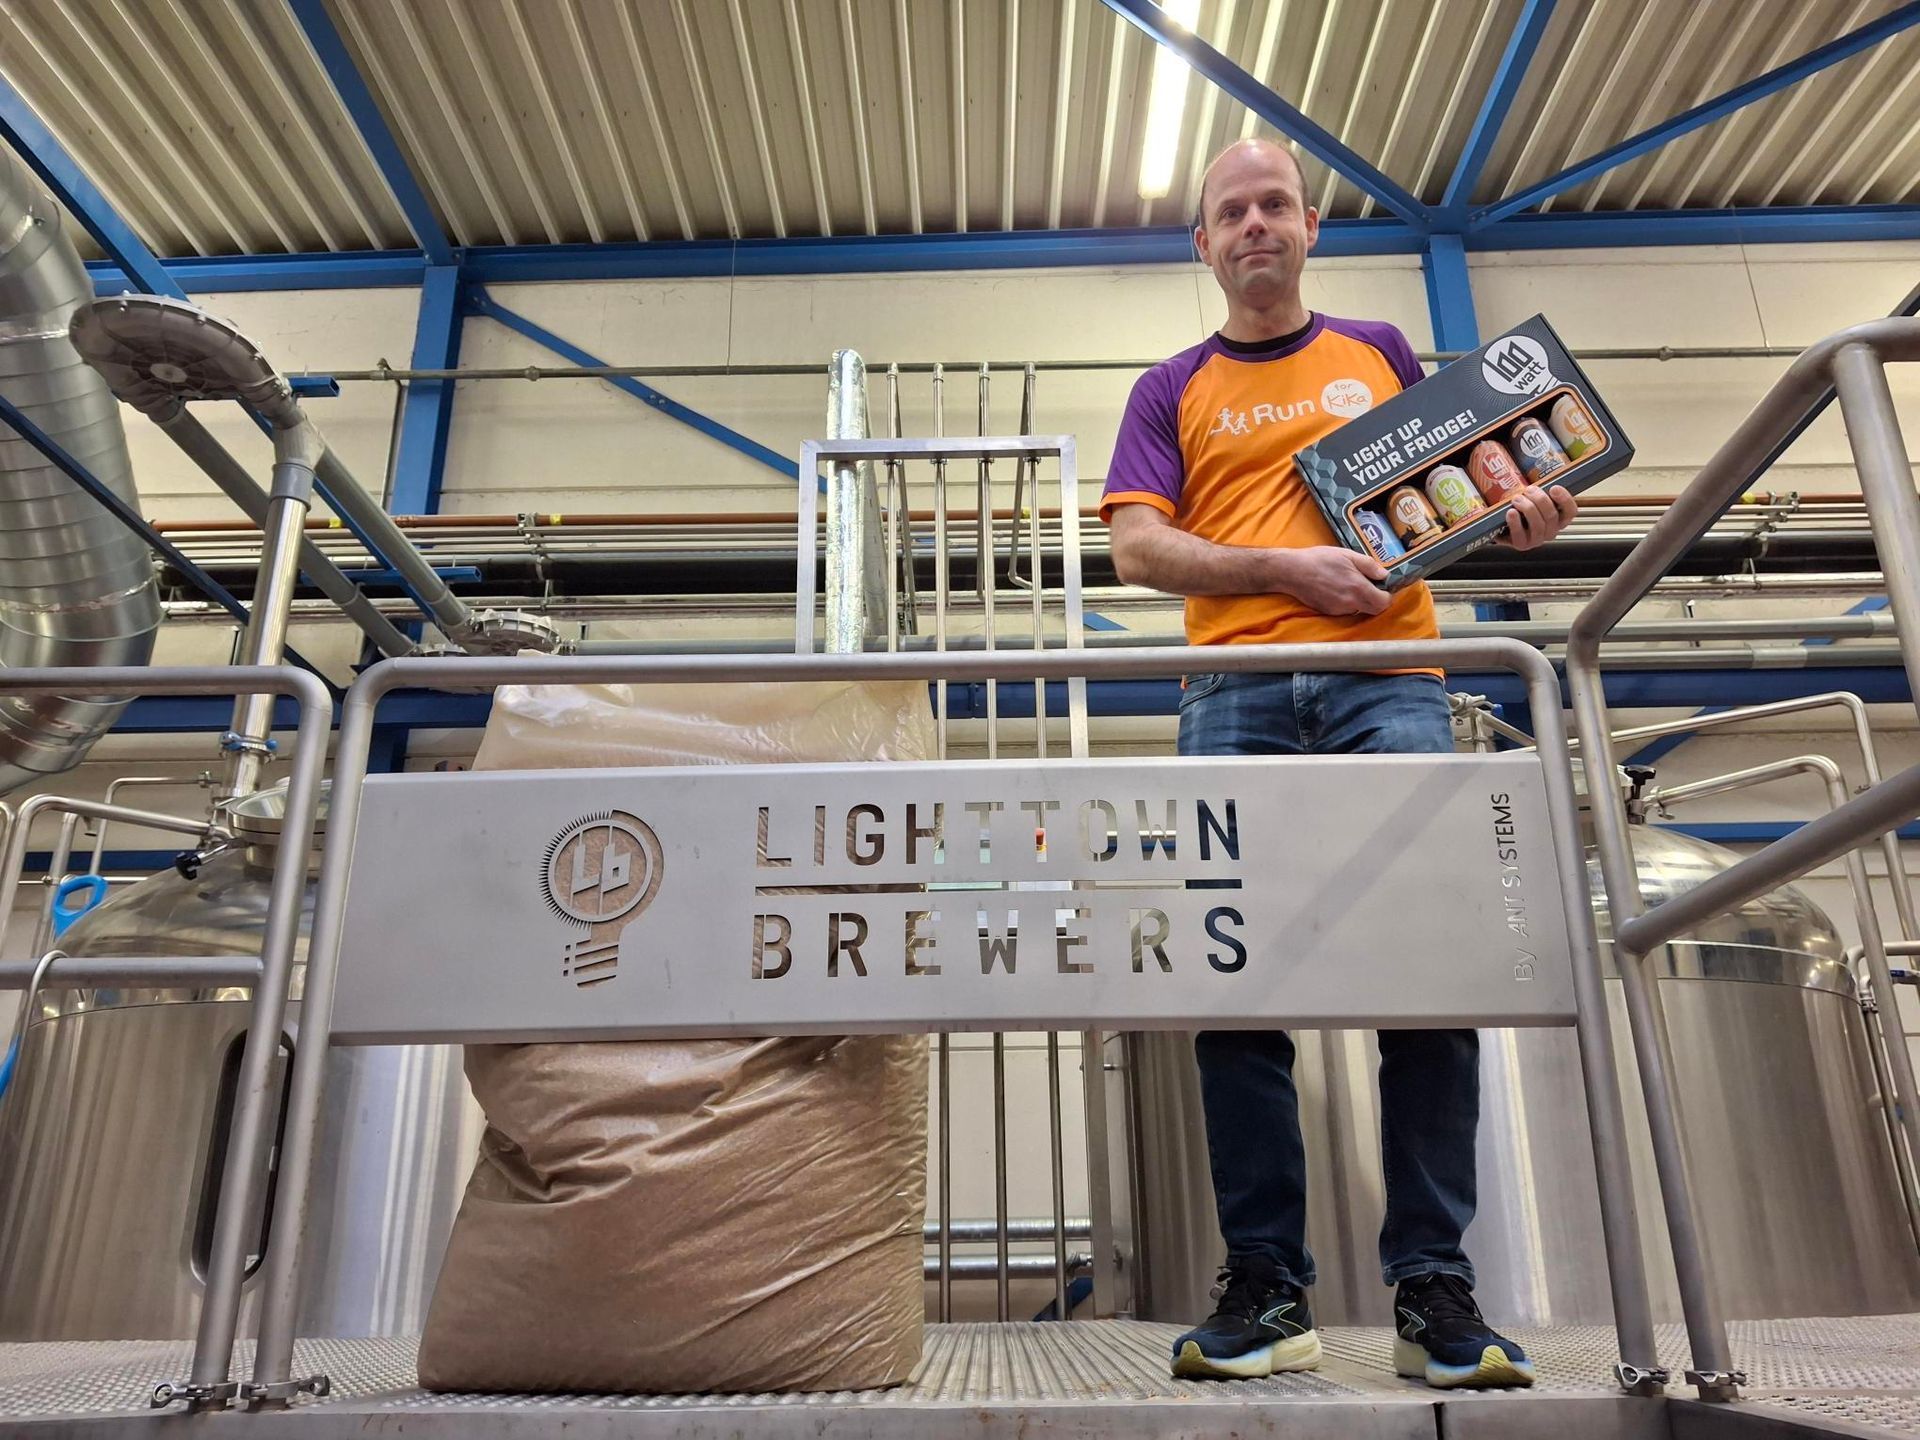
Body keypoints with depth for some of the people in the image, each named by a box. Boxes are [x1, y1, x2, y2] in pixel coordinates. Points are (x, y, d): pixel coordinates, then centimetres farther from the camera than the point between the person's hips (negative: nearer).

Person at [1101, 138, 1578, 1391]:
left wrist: (1516, 517, 3)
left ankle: (1436, 1289, 2)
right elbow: (1137, 546, 5)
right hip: (1238, 697, 0)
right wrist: (1284, 567, -8)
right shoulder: (1172, 392, 17)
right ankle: (1266, 1290, 4)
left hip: (1389, 681, 1)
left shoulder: (1384, 354, 22)